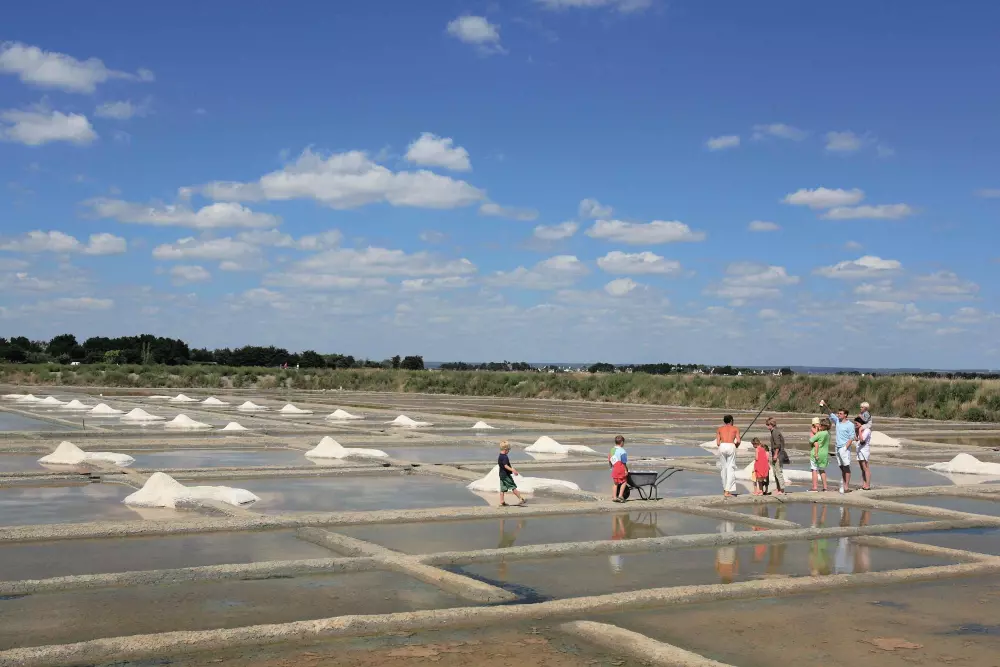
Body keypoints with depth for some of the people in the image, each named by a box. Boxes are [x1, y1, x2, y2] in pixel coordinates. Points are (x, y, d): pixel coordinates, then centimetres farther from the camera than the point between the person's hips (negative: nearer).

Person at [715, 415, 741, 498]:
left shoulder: (720, 429, 20)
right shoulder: (735, 429, 17)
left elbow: (718, 443, 12)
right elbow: (738, 441, 4)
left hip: (722, 447, 2)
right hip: (731, 447, -2)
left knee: (723, 468, 14)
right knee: (730, 469, -1)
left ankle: (725, 490, 20)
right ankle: (727, 491, -8)